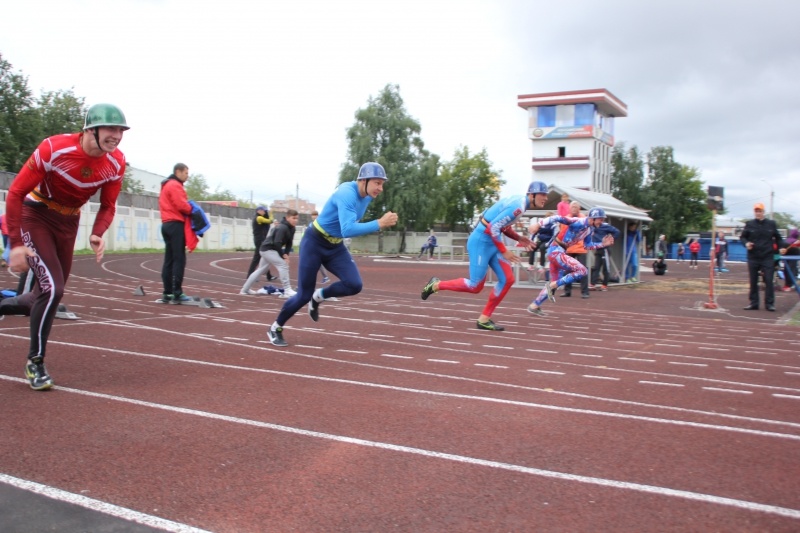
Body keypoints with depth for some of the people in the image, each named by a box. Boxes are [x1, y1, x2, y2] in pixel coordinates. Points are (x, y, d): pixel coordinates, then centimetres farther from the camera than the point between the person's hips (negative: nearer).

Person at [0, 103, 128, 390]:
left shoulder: (116, 163, -12)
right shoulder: (53, 149, -25)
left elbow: (108, 206, 2)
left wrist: (97, 234, -18)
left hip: (68, 222, 6)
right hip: (35, 215, -5)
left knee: (50, 295, 9)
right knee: (52, 289, -18)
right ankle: (35, 362, 1)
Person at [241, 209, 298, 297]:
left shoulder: (291, 229, 3)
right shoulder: (282, 228, -24)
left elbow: (289, 243, 7)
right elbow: (277, 243, -29)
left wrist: (286, 254, -6)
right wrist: (283, 255, -21)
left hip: (268, 250, 10)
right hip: (268, 249, -10)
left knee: (261, 270, 18)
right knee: (283, 264, -18)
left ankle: (245, 289, 29)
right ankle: (287, 291, -17)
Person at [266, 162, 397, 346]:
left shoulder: (367, 195, -4)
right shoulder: (347, 194, -30)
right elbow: (347, 230, -43)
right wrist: (379, 224, -47)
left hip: (336, 247, 7)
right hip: (314, 243, -7)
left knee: (354, 285, -13)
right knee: (304, 295, -1)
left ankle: (318, 297, 14)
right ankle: (275, 328, 23)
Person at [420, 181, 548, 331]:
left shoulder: (519, 202, 9)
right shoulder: (518, 206, -21)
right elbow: (493, 228, -25)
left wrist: (519, 238, 7)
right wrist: (504, 251, -18)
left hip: (492, 242, 10)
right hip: (481, 242, -10)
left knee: (507, 279, 3)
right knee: (475, 286, -6)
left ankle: (484, 319, 11)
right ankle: (436, 285, 14)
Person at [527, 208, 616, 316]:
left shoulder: (590, 229, 10)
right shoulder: (579, 223, -19)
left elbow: (588, 245, 24)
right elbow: (558, 218, -27)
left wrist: (602, 244, 11)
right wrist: (539, 224, -35)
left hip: (559, 252, 10)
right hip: (556, 251, -10)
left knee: (554, 283, 16)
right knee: (582, 270, -16)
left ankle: (534, 306, 23)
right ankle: (552, 286, -10)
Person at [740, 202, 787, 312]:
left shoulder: (771, 224, 6)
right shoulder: (749, 224, 5)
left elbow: (778, 237, 14)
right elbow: (742, 237, 9)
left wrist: (781, 247, -2)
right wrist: (746, 243, -11)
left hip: (768, 257, -1)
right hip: (753, 257, 1)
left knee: (769, 281, -3)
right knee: (753, 282, 5)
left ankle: (769, 303, 2)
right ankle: (753, 303, 13)